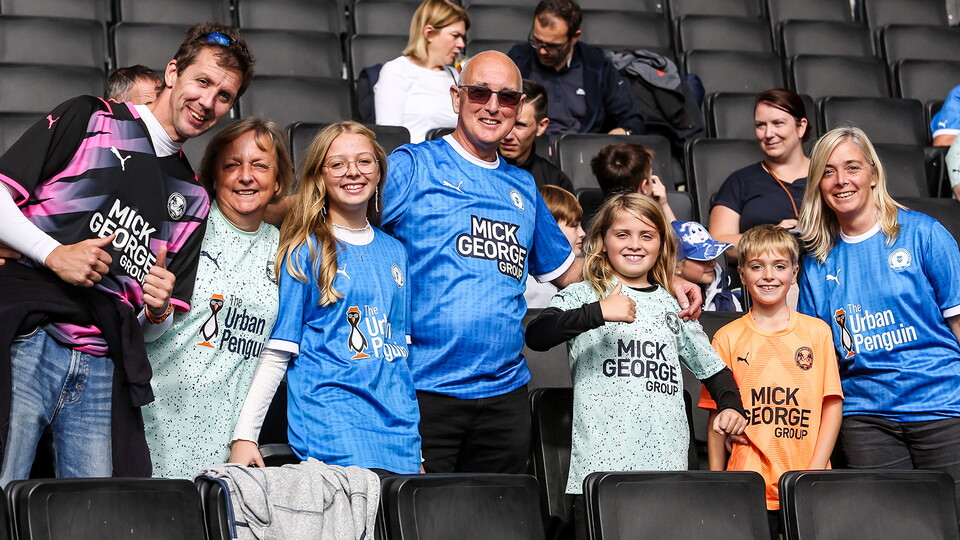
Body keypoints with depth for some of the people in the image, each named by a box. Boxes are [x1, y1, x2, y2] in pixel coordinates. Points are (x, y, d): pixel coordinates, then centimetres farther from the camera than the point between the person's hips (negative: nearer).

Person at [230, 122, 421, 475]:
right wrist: (244, 435, -7)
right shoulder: (305, 251, 1)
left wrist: (417, 447, 19)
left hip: (397, 424, 5)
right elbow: (277, 350, 0)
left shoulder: (394, 251, 16)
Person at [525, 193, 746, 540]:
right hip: (600, 465, -3)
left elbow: (712, 367, 26)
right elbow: (536, 335, -15)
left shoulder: (673, 306, 18)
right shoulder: (582, 296, 4)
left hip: (667, 467, 4)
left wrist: (731, 406, 7)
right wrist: (600, 313, -25)